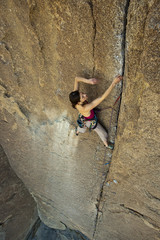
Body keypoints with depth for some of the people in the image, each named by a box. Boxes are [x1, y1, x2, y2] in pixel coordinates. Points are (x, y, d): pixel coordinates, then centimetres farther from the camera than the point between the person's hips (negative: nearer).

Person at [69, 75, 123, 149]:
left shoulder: (75, 97, -35)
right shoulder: (85, 108, -51)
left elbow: (76, 79, -31)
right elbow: (102, 98, -55)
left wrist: (87, 81, -48)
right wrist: (114, 83, -56)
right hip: (90, 121, -5)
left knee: (82, 126, 42)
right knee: (102, 133, 25)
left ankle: (77, 131, 77)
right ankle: (106, 144, 57)